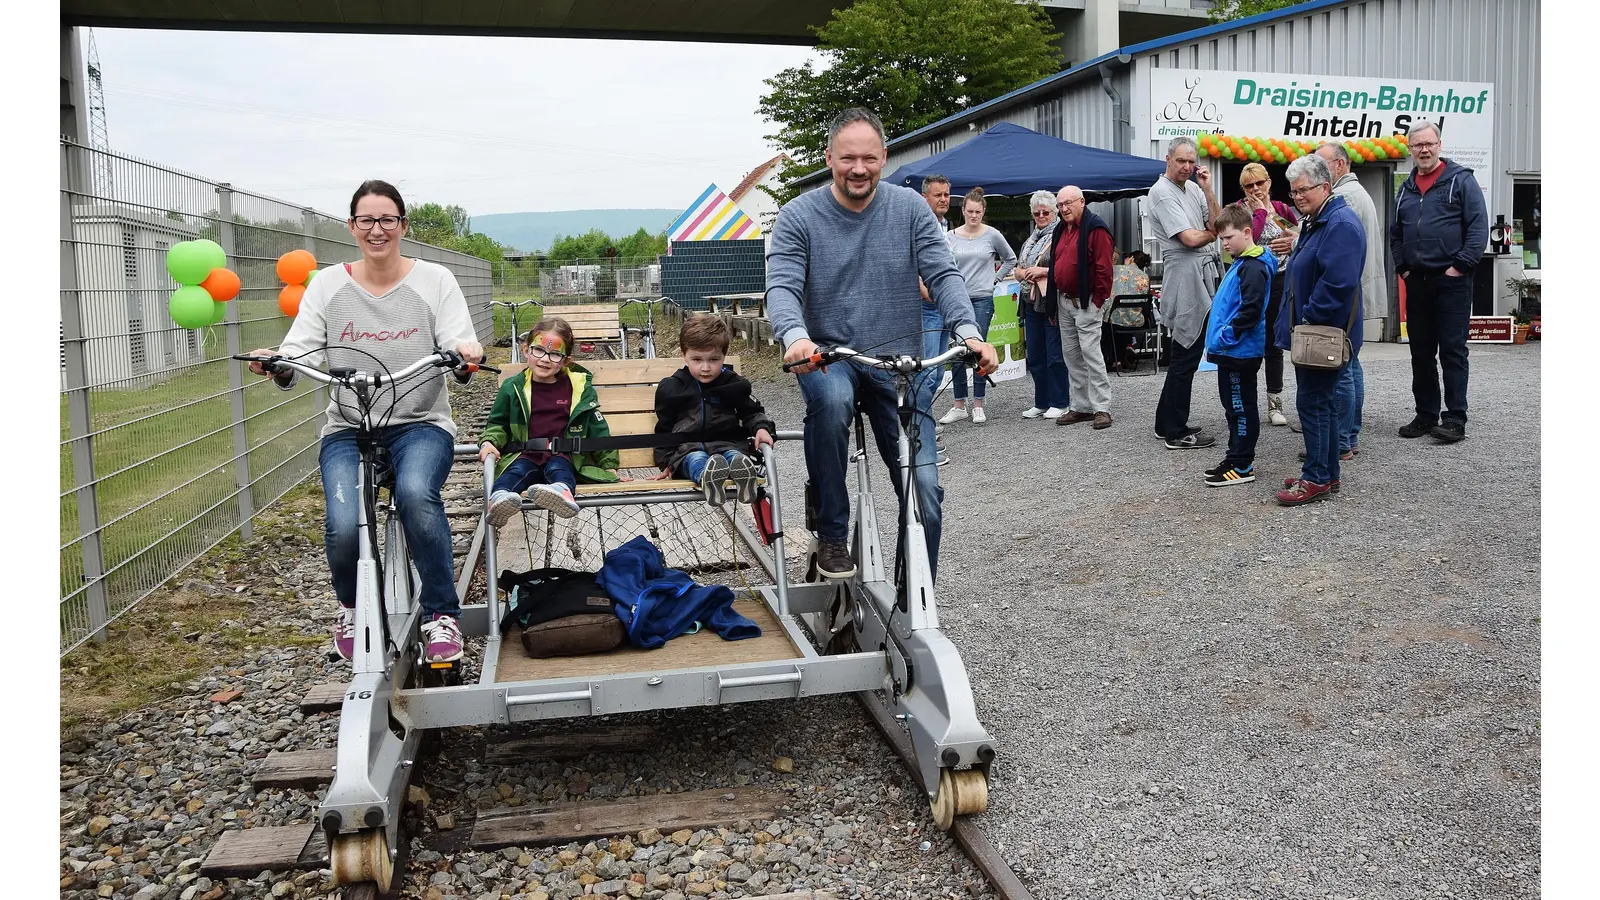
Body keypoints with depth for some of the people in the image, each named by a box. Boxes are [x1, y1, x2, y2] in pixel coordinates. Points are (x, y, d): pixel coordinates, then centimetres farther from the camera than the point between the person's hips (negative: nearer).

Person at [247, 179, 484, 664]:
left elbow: (457, 342, -8)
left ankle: (442, 614, -17)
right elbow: (300, 352, -1)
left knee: (416, 493, -36)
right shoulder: (327, 284, 7)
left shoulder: (434, 279, 3)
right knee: (345, 526, -24)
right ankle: (351, 606, 11)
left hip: (420, 424, -1)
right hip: (347, 429, 2)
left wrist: (467, 351, -32)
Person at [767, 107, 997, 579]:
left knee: (924, 488, -7)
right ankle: (831, 536, -18)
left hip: (898, 363, 2)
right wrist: (795, 336, -37)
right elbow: (782, 286, -15)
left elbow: (942, 275, -5)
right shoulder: (798, 216, -4)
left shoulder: (910, 208, 1)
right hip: (827, 357, -1)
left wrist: (968, 332, -24)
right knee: (831, 400, -38)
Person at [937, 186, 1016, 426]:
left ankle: (978, 405, 6)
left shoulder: (992, 235, 2)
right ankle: (959, 406, 10)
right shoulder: (950, 237, 5)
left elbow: (1010, 259, 15)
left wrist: (995, 279, 7)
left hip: (982, 300, -2)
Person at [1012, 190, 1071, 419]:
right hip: (1031, 303, 8)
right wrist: (1025, 274, 1)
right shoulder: (1031, 239, 20)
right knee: (1035, 356, 11)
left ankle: (1059, 403, 5)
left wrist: (1044, 271, -16)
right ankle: (1041, 403, 19)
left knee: (1055, 355, -4)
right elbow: (1017, 270, 23)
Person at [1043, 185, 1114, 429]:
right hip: (1063, 301, 9)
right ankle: (1081, 406, 16)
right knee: (1071, 354, 10)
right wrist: (1053, 300, 15)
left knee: (1091, 353, -10)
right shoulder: (1061, 230, 16)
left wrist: (1098, 300, -16)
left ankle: (1102, 408, -6)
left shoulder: (1095, 228, -10)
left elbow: (1104, 267, -14)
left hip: (1085, 303, -8)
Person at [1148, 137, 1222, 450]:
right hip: (1184, 276, -9)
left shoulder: (1193, 189, 16)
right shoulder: (1162, 192, -10)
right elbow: (1190, 239, -16)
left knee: (1185, 352, 14)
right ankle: (1176, 433, -1)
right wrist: (1215, 232, 3)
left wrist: (1207, 190, 0)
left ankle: (1168, 423, 23)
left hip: (1201, 276, 9)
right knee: (1186, 356, -7)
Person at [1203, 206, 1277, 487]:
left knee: (1241, 408, -3)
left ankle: (1242, 466, 4)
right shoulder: (1239, 263, 15)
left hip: (1241, 351, -10)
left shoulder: (1254, 267, -17)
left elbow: (1250, 310, -24)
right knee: (1233, 407, 16)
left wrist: (1226, 336, -18)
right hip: (1230, 350, 10)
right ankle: (1236, 459, 24)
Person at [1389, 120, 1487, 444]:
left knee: (1452, 351, -5)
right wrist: (1402, 268, 9)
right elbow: (1395, 234, 21)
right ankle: (1426, 415, 18)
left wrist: (1461, 266, -14)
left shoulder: (1460, 180, -2)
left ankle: (1455, 419, -2)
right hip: (1417, 282, 6)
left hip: (1451, 281, -6)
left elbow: (1479, 226, -8)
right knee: (1421, 353, 10)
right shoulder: (1407, 188, 15)